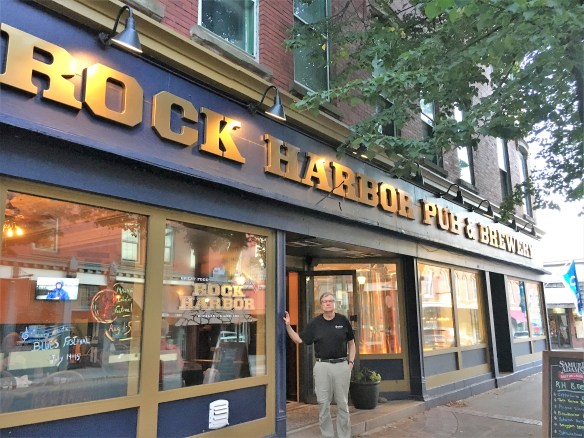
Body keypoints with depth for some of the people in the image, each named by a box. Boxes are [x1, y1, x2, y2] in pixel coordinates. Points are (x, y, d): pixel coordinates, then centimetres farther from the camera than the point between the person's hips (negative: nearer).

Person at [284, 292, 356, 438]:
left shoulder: (343, 320, 1)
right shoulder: (315, 323, 2)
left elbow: (351, 343, 10)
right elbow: (299, 339, 2)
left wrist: (351, 361, 3)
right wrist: (288, 326, -8)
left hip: (341, 365, 0)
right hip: (322, 366, 1)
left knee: (342, 404, 9)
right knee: (323, 404, 8)